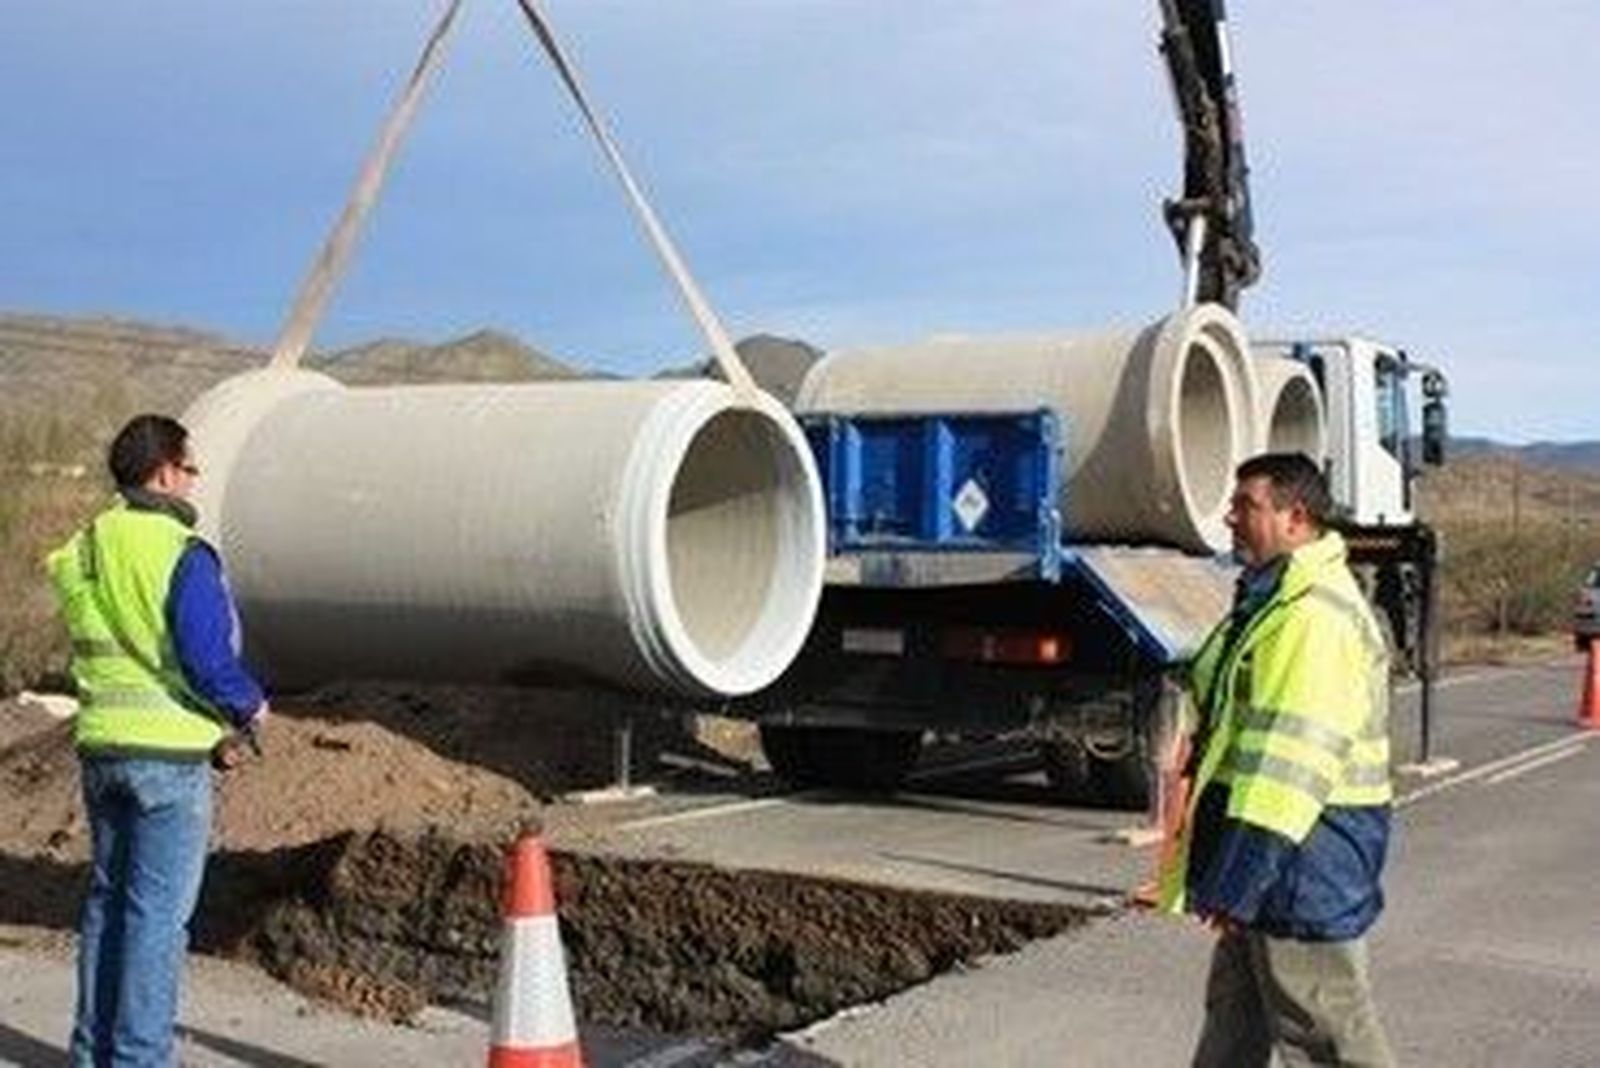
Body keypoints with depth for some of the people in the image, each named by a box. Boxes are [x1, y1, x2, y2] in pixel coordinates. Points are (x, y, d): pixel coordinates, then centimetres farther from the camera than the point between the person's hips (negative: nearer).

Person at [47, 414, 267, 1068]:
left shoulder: (82, 554, 9)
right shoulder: (182, 554, -16)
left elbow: (103, 657, 14)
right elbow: (206, 658, -22)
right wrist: (250, 706, 0)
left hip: (100, 746, 7)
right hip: (170, 756, -7)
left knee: (107, 899, 16)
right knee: (159, 912, 0)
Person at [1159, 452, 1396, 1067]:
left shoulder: (1316, 617, -23)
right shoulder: (1272, 600, 14)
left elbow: (1290, 762, -28)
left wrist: (1234, 882, -26)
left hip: (1306, 864, -11)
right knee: (1234, 1018, 20)